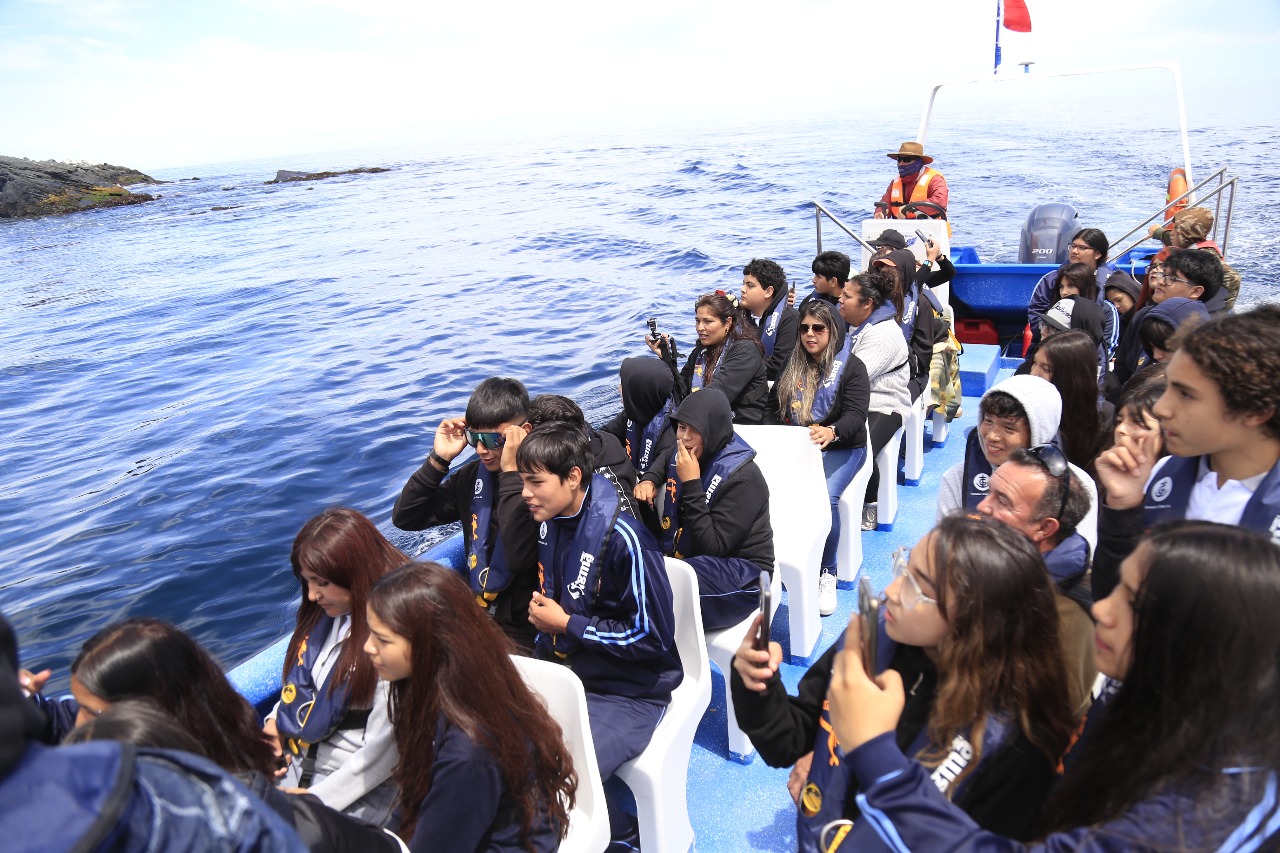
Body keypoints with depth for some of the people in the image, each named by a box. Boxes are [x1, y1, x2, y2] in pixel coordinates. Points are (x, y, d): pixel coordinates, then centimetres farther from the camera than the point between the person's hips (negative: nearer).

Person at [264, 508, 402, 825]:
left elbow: (382, 752, -19)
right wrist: (277, 722, -2)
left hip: (359, 787, -7)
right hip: (298, 767, 7)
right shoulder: (324, 612, 1)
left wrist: (314, 802, -14)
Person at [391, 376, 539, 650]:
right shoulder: (474, 474, 3)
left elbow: (518, 558, -31)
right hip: (474, 606, 7)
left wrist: (511, 473, -28)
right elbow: (405, 518, 6)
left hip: (521, 631, -7)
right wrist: (438, 459, -6)